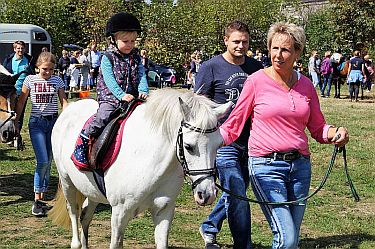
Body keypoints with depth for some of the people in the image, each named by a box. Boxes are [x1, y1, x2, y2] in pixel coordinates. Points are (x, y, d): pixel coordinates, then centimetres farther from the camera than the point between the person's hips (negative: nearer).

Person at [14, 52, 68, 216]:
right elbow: (21, 103, 6)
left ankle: (41, 198, 14)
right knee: (42, 161, -15)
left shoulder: (57, 81, 5)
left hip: (53, 122, 3)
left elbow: (64, 102, 3)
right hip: (36, 123, -3)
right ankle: (37, 200, -8)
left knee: (48, 162, 5)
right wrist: (15, 122, 2)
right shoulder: (30, 80, 1)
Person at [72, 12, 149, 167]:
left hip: (133, 97, 5)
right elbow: (109, 80, -11)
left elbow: (141, 76, 4)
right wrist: (121, 95, -23)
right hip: (109, 97, -5)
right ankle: (83, 140, -17)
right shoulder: (108, 58, -2)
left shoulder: (136, 58, 13)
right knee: (104, 116, -29)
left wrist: (143, 91, -16)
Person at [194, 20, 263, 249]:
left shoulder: (255, 67, 8)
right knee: (237, 197, -7)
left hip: (250, 142, 5)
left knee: (236, 194, 17)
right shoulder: (211, 67, -5)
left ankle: (209, 227, 39)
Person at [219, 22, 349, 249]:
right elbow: (233, 126, -1)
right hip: (266, 166, -5)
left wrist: (335, 134, -7)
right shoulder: (257, 81, -4)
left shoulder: (306, 85, 7)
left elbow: (317, 127, 14)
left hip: (300, 165, 5)